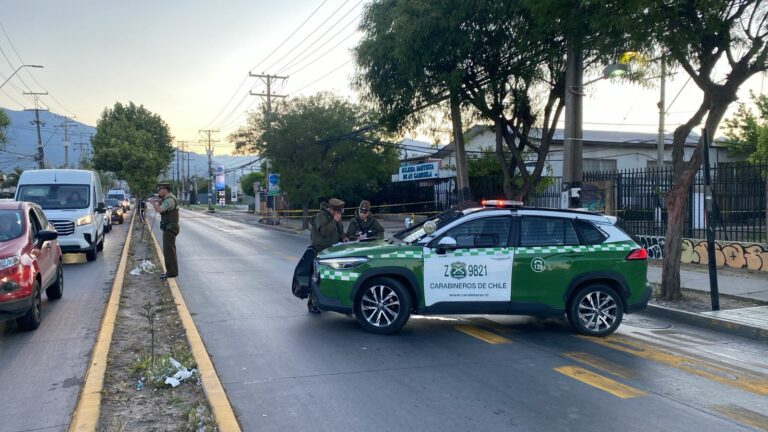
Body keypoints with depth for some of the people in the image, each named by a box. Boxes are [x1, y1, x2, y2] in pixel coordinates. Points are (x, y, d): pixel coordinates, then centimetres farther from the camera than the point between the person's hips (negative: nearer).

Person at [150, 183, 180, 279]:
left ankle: (171, 272, -7)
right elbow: (161, 210, 22)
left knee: (168, 250, -9)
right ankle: (172, 270, 21)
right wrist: (158, 202, 7)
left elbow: (159, 210, -27)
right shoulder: (168, 199, 16)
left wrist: (154, 203, -10)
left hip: (169, 228, -11)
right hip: (169, 228, 11)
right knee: (170, 250, 15)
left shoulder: (170, 199, -17)